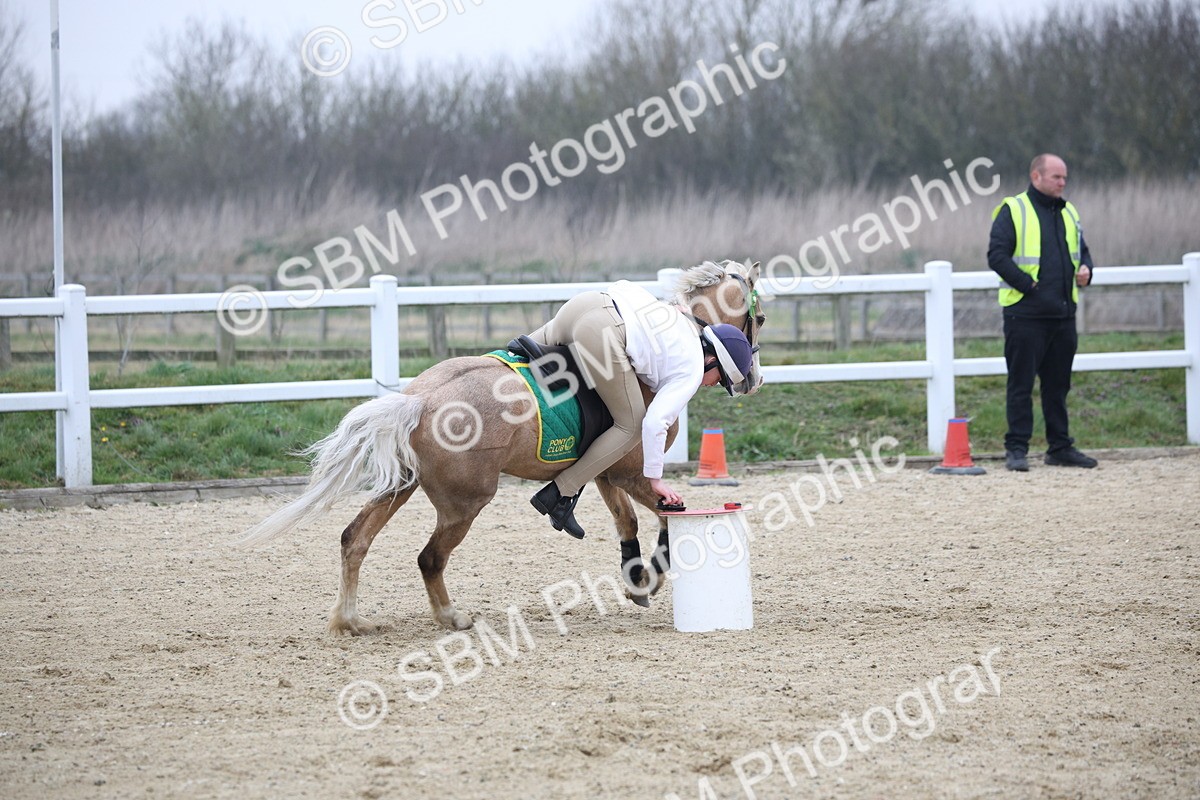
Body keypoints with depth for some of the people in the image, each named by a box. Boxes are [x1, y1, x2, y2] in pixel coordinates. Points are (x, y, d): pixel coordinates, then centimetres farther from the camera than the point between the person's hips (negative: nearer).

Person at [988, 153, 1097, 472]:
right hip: (1025, 313, -6)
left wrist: (1085, 269, 3)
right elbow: (997, 255, -12)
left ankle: (1060, 447, 18)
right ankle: (1016, 449, 1)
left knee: (1058, 383, 11)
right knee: (1021, 383, -3)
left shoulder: (1068, 212, 16)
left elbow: (1081, 250, 25)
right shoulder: (1013, 211, -5)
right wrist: (1027, 284, -17)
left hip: (1063, 314, 6)